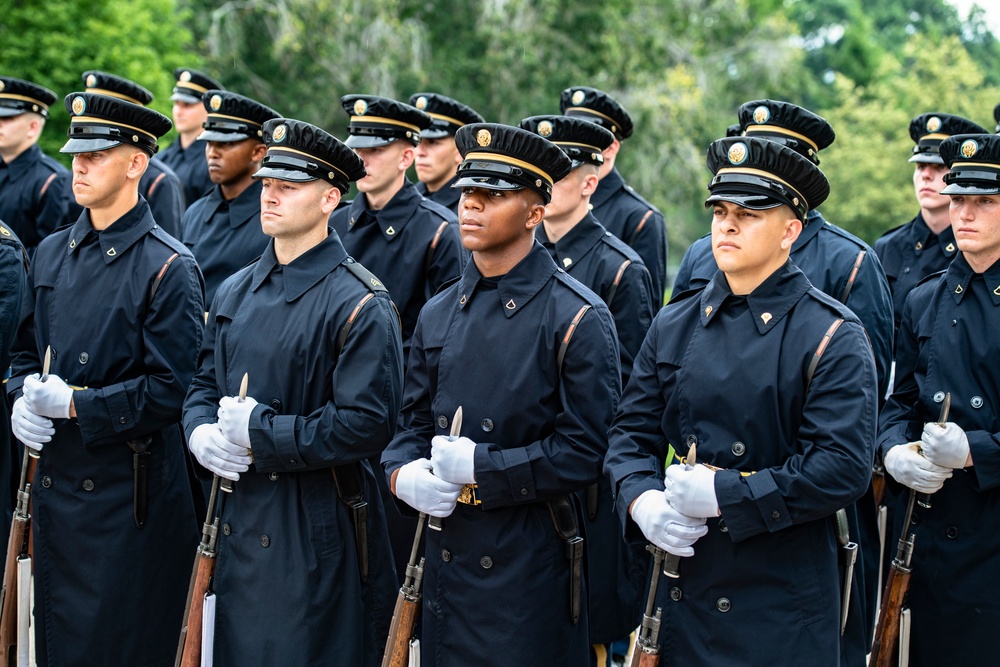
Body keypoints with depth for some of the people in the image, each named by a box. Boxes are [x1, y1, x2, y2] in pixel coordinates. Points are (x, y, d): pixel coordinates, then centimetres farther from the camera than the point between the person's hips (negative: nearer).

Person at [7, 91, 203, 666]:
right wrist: (22, 402, -3)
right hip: (54, 480, 6)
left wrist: (75, 404, -18)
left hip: (129, 490, -6)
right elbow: (25, 350, 18)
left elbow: (170, 388, -15)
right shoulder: (52, 253, 10)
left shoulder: (167, 268, -11)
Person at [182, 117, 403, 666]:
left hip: (317, 533, -7)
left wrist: (259, 437, -19)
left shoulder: (359, 305, -13)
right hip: (240, 516, 7)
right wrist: (202, 433, -6)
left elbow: (366, 424, -20)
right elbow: (204, 385, 17)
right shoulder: (235, 291, 10)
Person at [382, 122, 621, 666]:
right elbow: (413, 422, 14)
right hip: (444, 555, 6)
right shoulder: (438, 314, 11)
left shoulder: (577, 319, -9)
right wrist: (403, 474, -8)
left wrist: (481, 468, -18)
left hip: (530, 566, -5)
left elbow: (587, 452, -13)